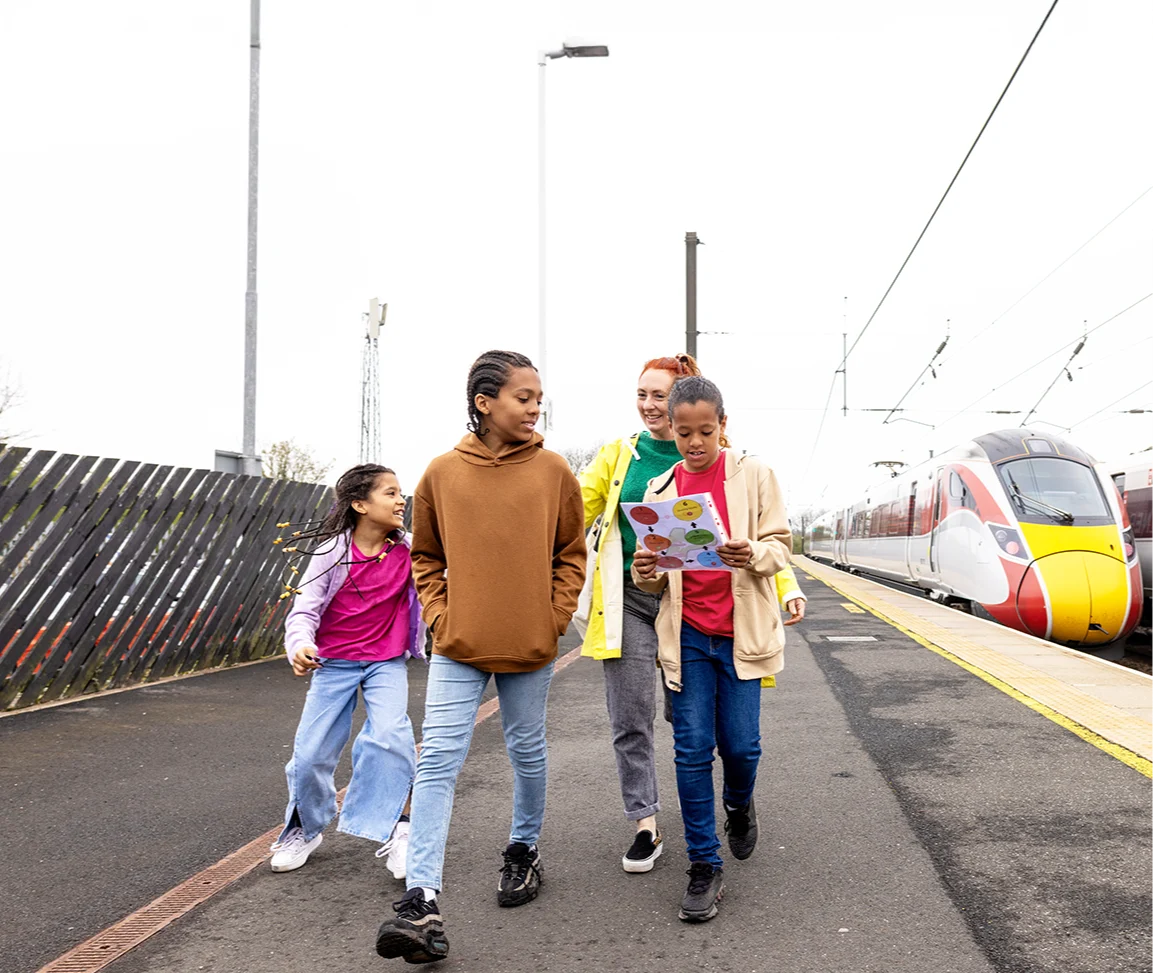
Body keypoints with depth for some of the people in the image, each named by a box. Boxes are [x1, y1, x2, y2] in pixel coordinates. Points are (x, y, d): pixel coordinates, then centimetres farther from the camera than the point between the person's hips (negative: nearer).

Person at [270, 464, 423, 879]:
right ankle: (305, 827, 31)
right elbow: (304, 610, -12)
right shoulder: (332, 552, -10)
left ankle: (393, 829, -8)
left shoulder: (407, 551, -4)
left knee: (390, 735, -25)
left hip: (386, 662, 0)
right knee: (310, 753, 2)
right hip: (335, 663, 0)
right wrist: (300, 646, -30)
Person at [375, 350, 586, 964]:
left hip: (530, 645, 0)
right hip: (458, 645, 0)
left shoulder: (553, 471, -2)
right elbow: (425, 556, 10)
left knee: (527, 753, 16)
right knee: (438, 760, -8)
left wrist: (554, 619, -3)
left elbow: (571, 555, 5)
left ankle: (524, 851, 40)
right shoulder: (442, 473, -1)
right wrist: (438, 616, -1)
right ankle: (423, 902, -9)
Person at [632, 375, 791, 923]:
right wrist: (645, 572, -14)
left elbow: (780, 545, 0)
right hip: (687, 633, 1)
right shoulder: (660, 490, 7)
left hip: (740, 630, -1)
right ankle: (705, 866, 10)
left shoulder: (754, 475, 1)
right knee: (693, 750, -1)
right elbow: (653, 581, 10)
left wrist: (752, 555, -22)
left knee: (740, 744, 1)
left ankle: (739, 805, 37)